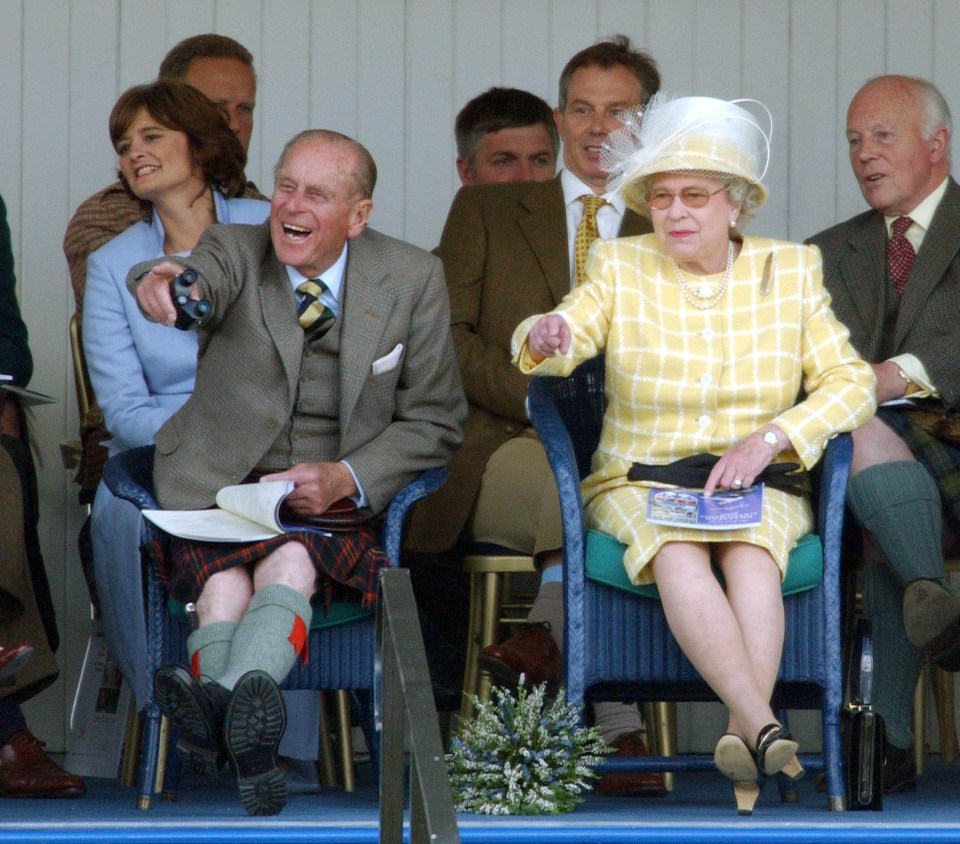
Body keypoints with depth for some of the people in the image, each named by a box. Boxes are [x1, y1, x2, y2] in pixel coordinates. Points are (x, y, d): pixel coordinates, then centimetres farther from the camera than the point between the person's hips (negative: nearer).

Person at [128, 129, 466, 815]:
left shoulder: (413, 279, 5)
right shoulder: (235, 251, 2)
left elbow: (435, 421, 7)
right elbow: (201, 282, -23)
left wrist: (346, 477, -10)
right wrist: (159, 283, -50)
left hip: (337, 502, -1)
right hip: (222, 490, 1)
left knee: (290, 564, -35)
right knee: (224, 586, -32)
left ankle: (218, 706, -63)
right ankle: (242, 732, -58)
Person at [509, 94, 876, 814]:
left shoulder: (791, 271, 7)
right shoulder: (621, 267, 6)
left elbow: (850, 383, 2)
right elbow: (567, 336, -11)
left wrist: (766, 439, -15)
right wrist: (544, 339, -37)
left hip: (757, 485, 0)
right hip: (639, 481, 0)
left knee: (749, 551, -35)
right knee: (677, 555, -35)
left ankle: (743, 758, -50)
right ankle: (764, 729, -50)